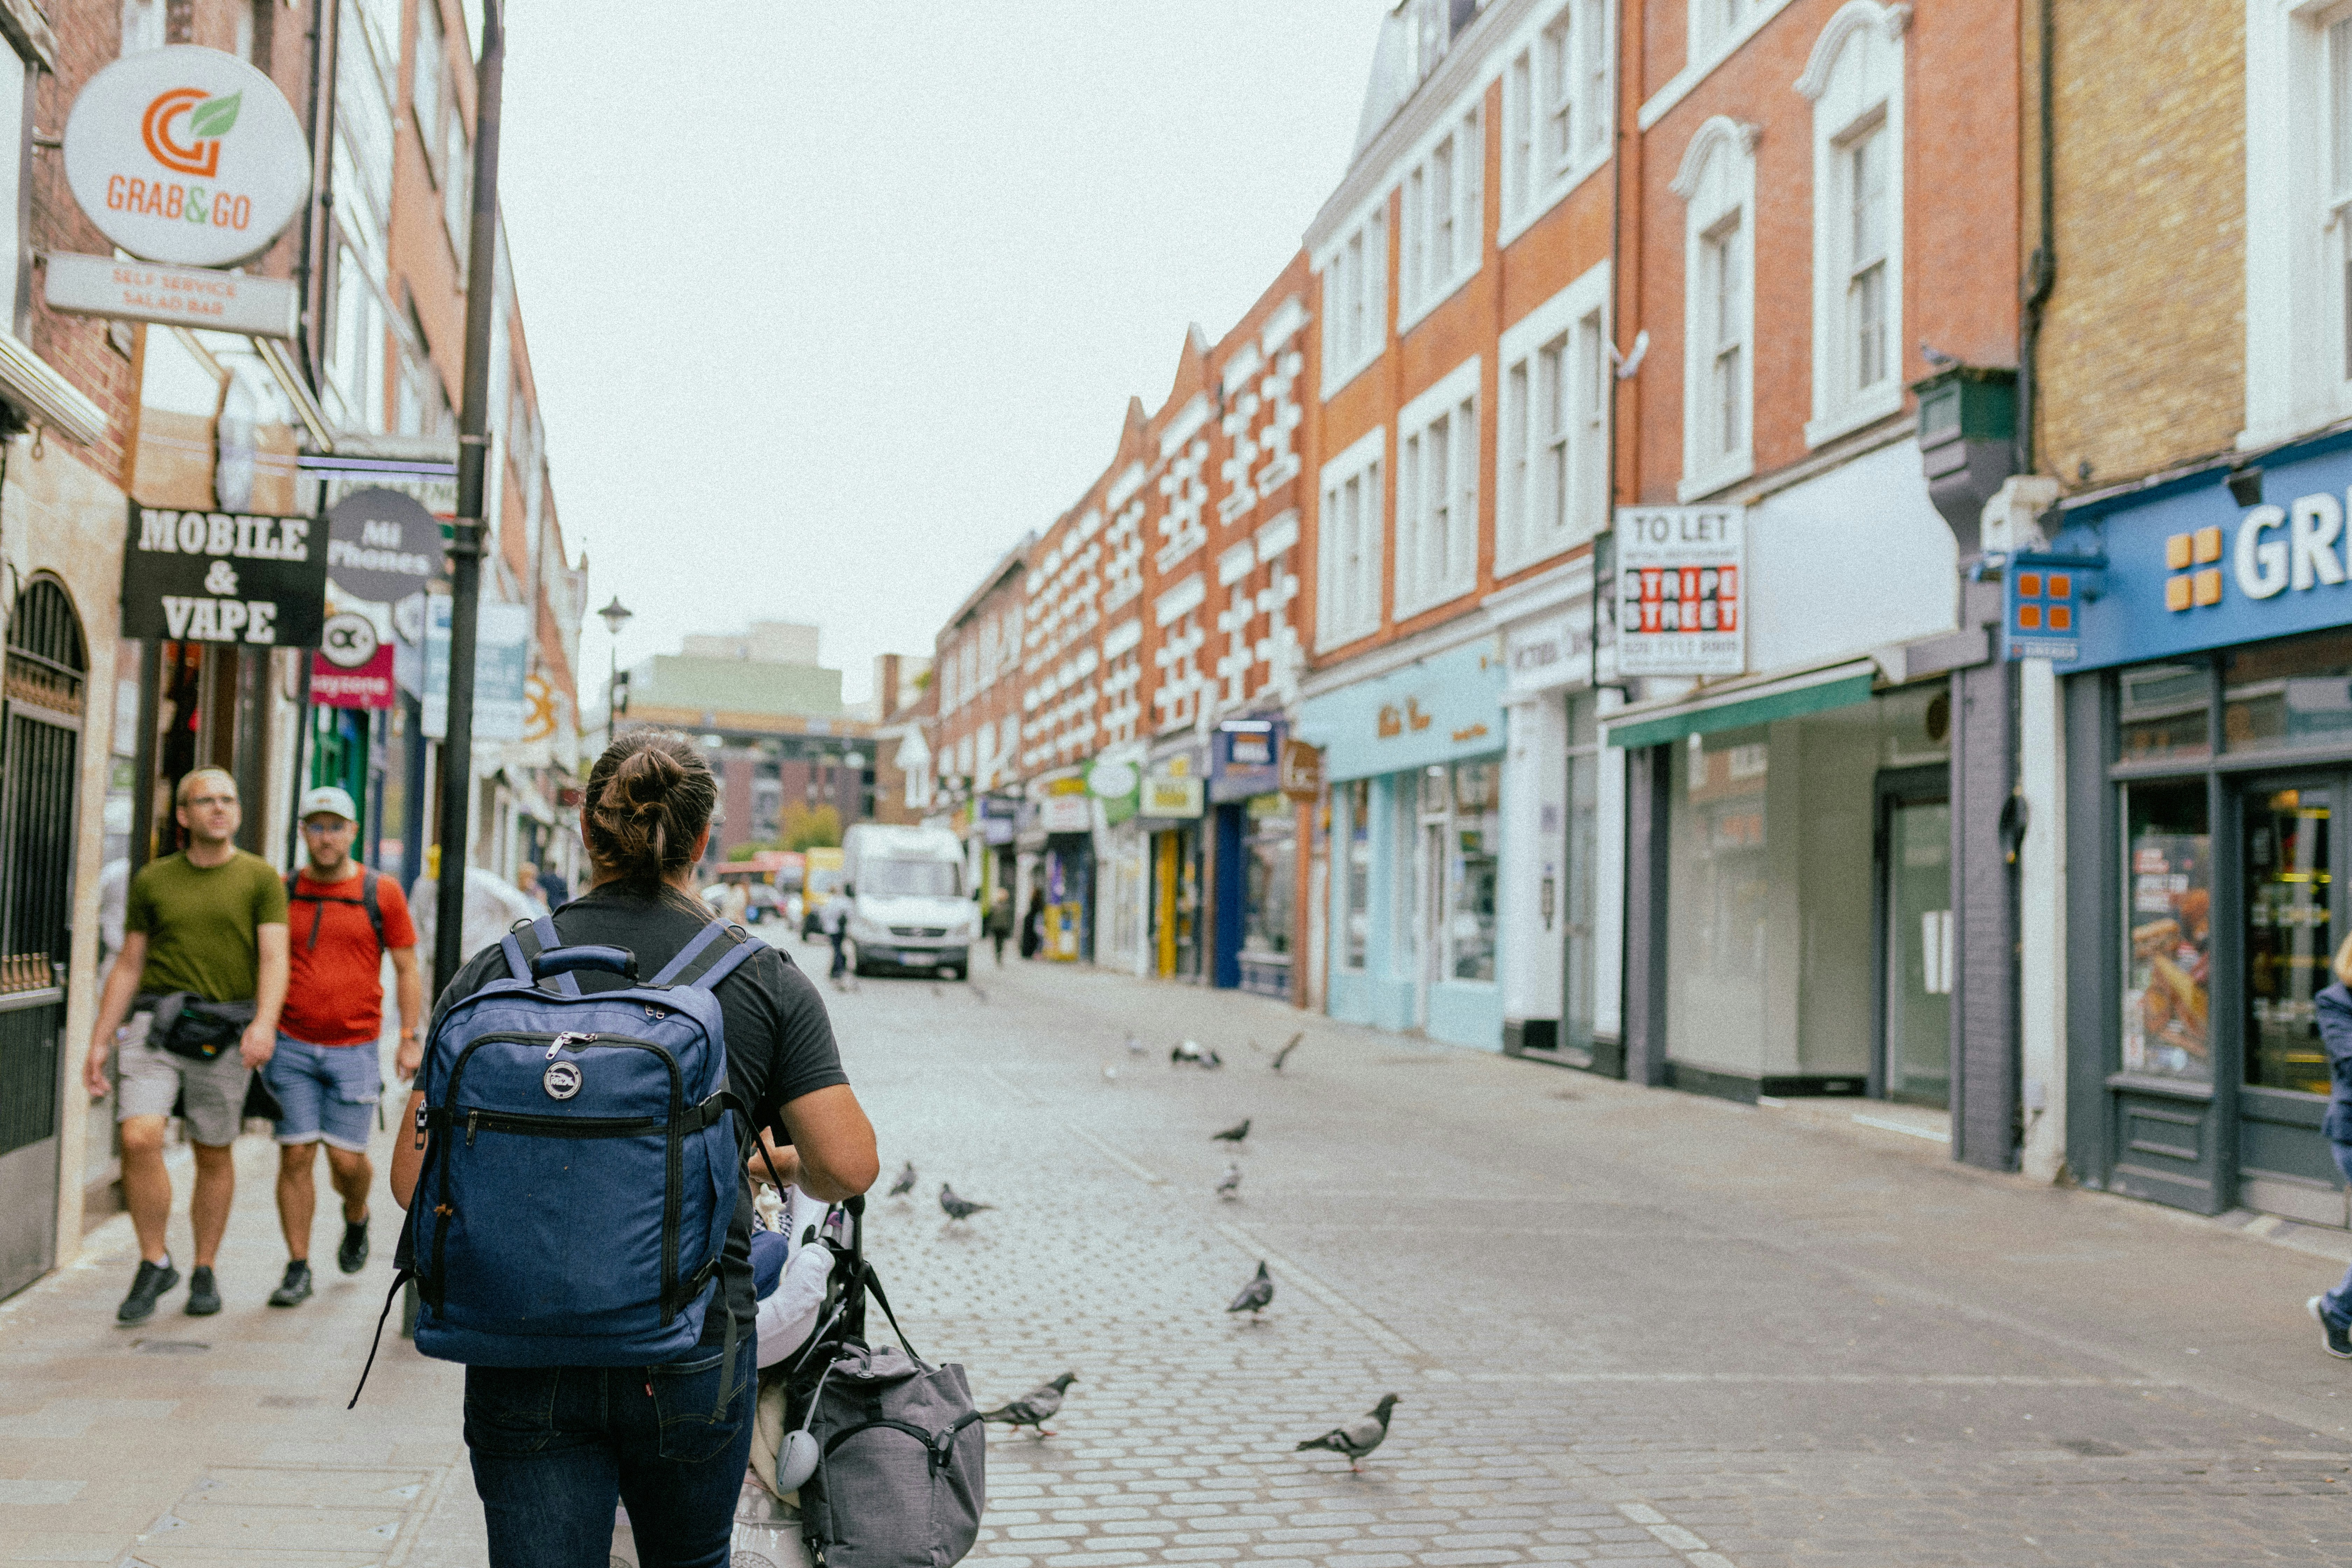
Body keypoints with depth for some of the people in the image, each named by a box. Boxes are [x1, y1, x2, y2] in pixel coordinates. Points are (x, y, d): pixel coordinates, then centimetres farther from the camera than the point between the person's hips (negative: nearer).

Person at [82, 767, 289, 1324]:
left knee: (214, 1155, 7)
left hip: (224, 1030, -1)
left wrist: (264, 1024, -24)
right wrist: (99, 1043, 9)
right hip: (155, 1023, 1)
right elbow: (128, 966, 13)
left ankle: (204, 1272, 23)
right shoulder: (152, 880, 9)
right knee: (140, 1139, -16)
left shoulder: (260, 878, 2)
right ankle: (154, 1263, 2)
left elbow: (274, 959, -7)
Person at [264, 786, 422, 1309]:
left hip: (354, 1048, -1)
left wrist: (410, 1039, -1)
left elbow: (407, 970, 5)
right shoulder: (283, 892, 5)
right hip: (292, 1048, 1)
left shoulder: (383, 893, 1)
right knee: (296, 1156, -1)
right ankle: (297, 1269, 8)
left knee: (347, 1158, -2)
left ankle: (356, 1218, 32)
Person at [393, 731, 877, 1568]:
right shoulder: (765, 981, -4)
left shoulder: (492, 974, -3)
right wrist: (784, 1162, 13)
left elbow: (414, 1178, -5)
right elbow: (847, 1167, -9)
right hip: (694, 1356, 0)